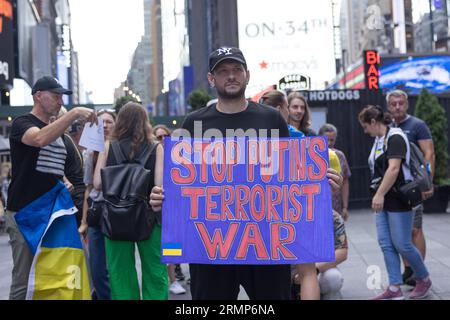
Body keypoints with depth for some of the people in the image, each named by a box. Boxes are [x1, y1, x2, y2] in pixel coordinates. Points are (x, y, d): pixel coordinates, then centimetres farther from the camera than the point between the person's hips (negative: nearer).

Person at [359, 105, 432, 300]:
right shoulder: (379, 140, 15)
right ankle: (394, 289, 6)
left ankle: (424, 279, 17)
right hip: (383, 201, 9)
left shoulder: (395, 137, -12)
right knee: (386, 244, 3)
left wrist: (380, 194, -26)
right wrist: (378, 195, 15)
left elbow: (394, 168, -22)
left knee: (401, 244, -4)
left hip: (398, 200, -9)